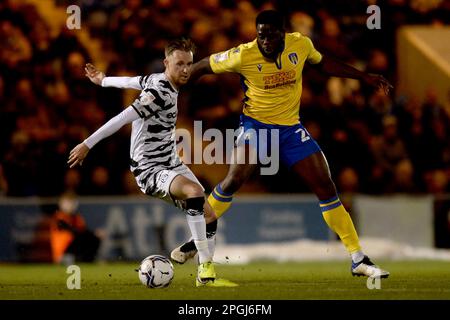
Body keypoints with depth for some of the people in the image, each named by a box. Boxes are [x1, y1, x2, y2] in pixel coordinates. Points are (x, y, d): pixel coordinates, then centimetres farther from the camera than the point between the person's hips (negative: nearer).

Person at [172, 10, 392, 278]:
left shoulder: (301, 44, -7)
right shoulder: (243, 56, -17)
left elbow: (322, 63, 14)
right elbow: (202, 67, -4)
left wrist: (365, 77, 15)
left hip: (291, 127, 3)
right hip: (256, 125, -3)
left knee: (326, 188, -3)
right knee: (235, 180, -26)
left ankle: (358, 260, 4)